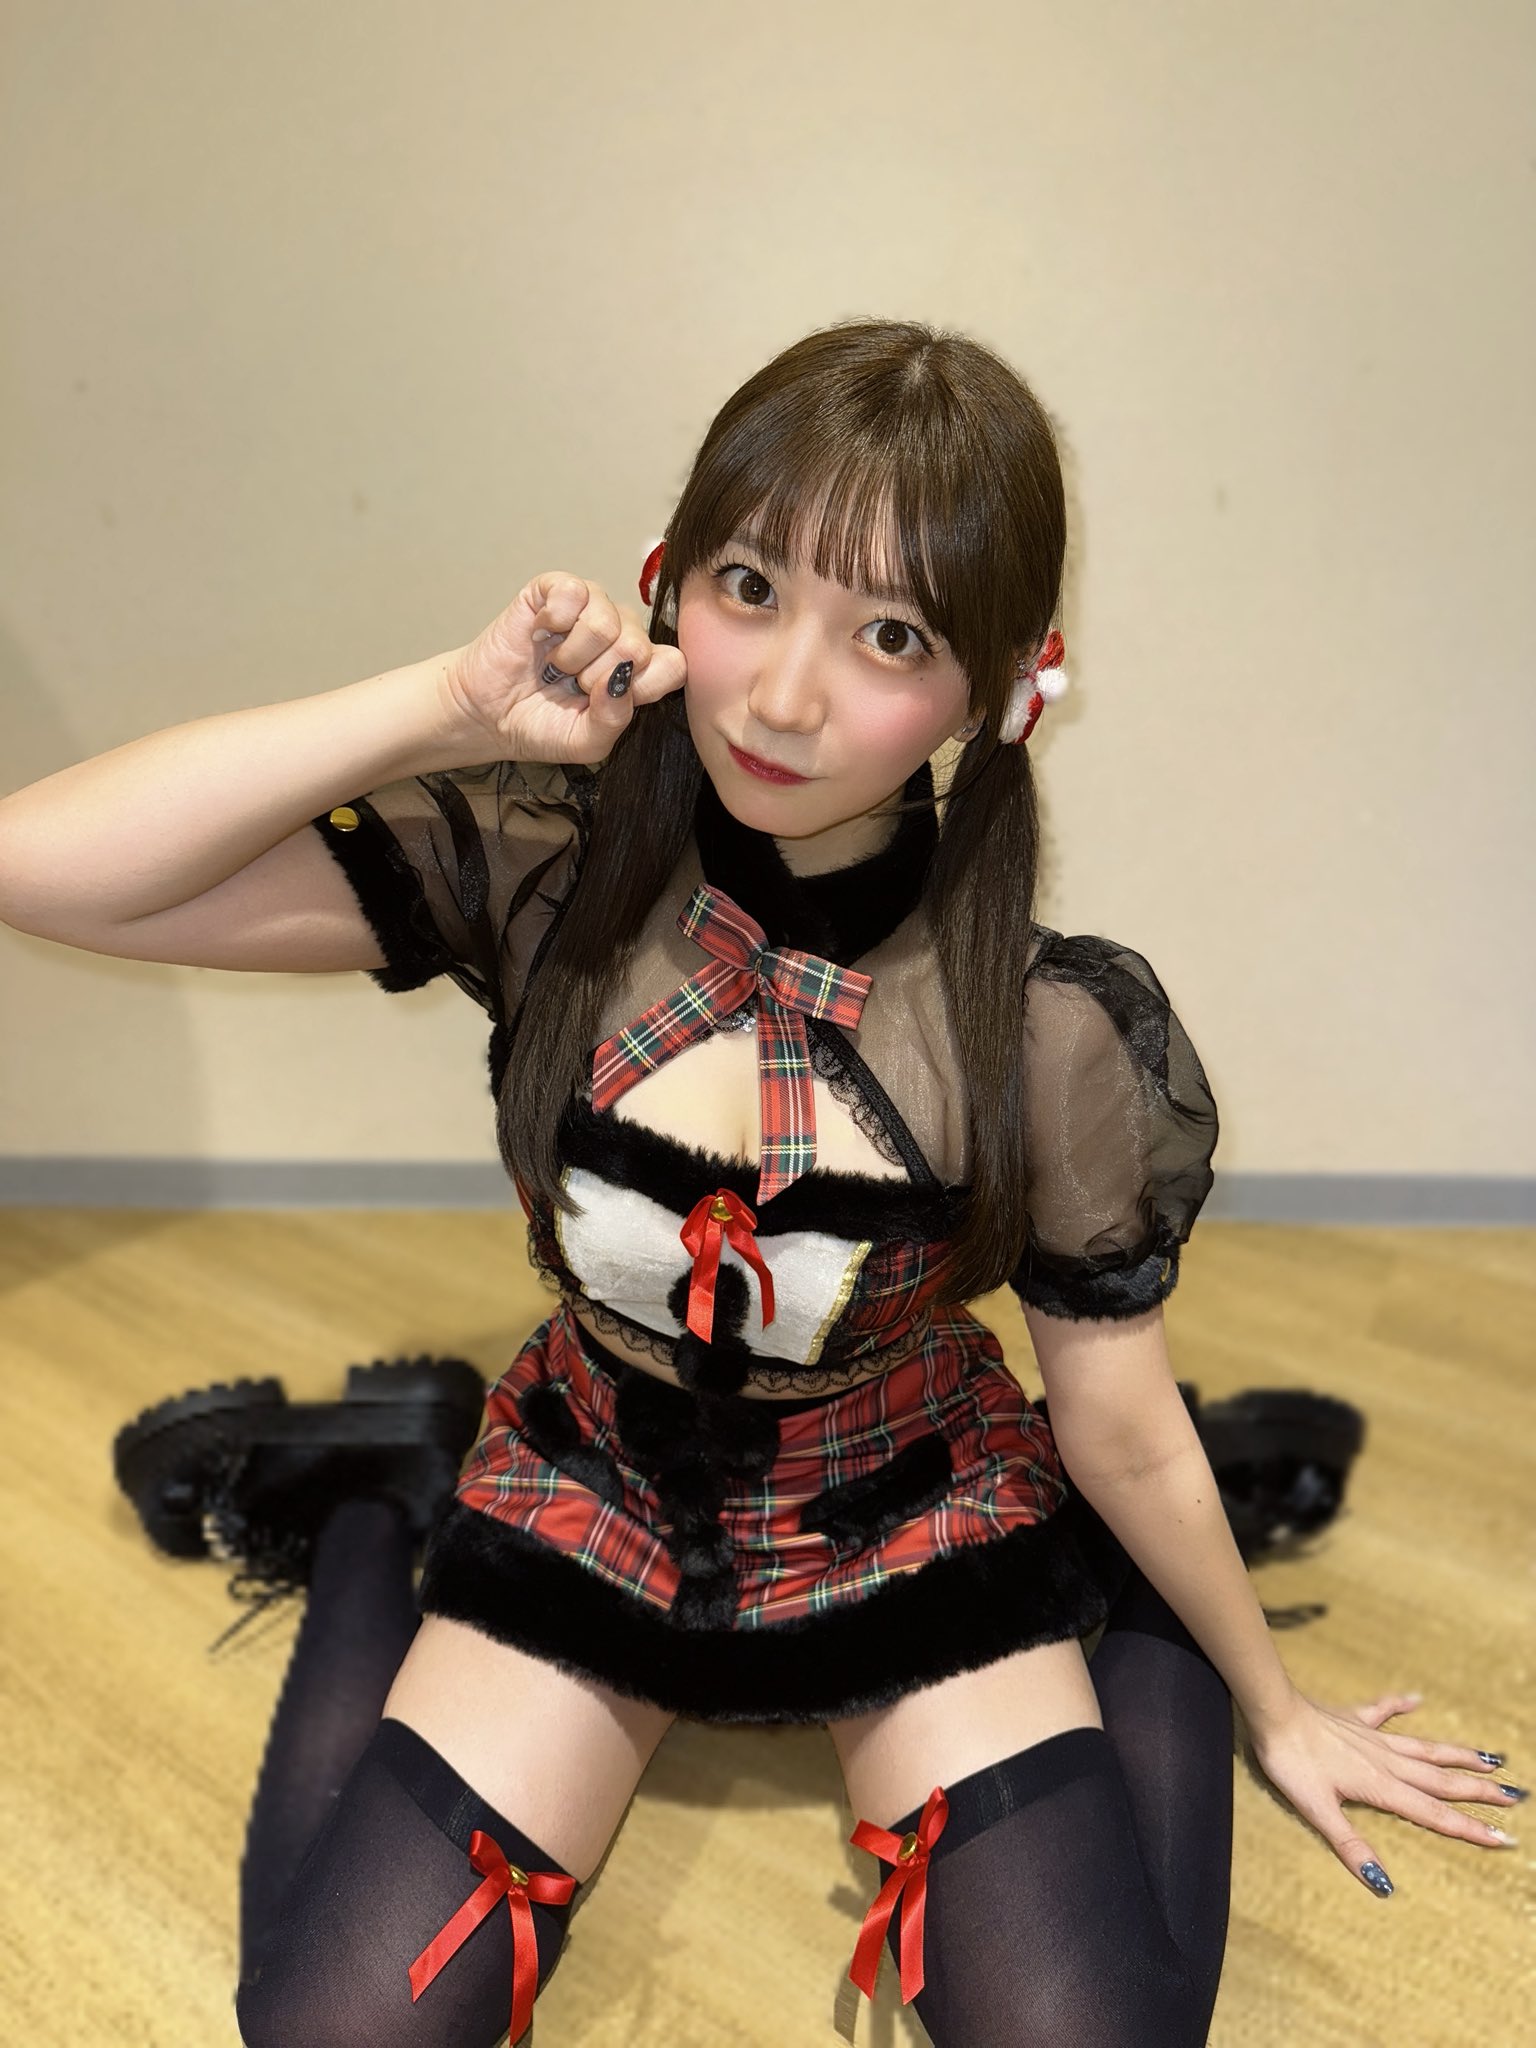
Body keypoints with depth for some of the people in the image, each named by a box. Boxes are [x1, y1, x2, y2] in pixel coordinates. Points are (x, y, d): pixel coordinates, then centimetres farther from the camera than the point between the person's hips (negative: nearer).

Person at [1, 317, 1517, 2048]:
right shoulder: (542, 870, -22)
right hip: (591, 1504, 1)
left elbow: (1124, 1434, -8)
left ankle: (1147, 1602, 16)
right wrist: (450, 703, -34)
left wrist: (1275, 1712, 5)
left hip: (918, 1533, 0)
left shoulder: (1058, 1036, -24)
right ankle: (386, 1498, 19)